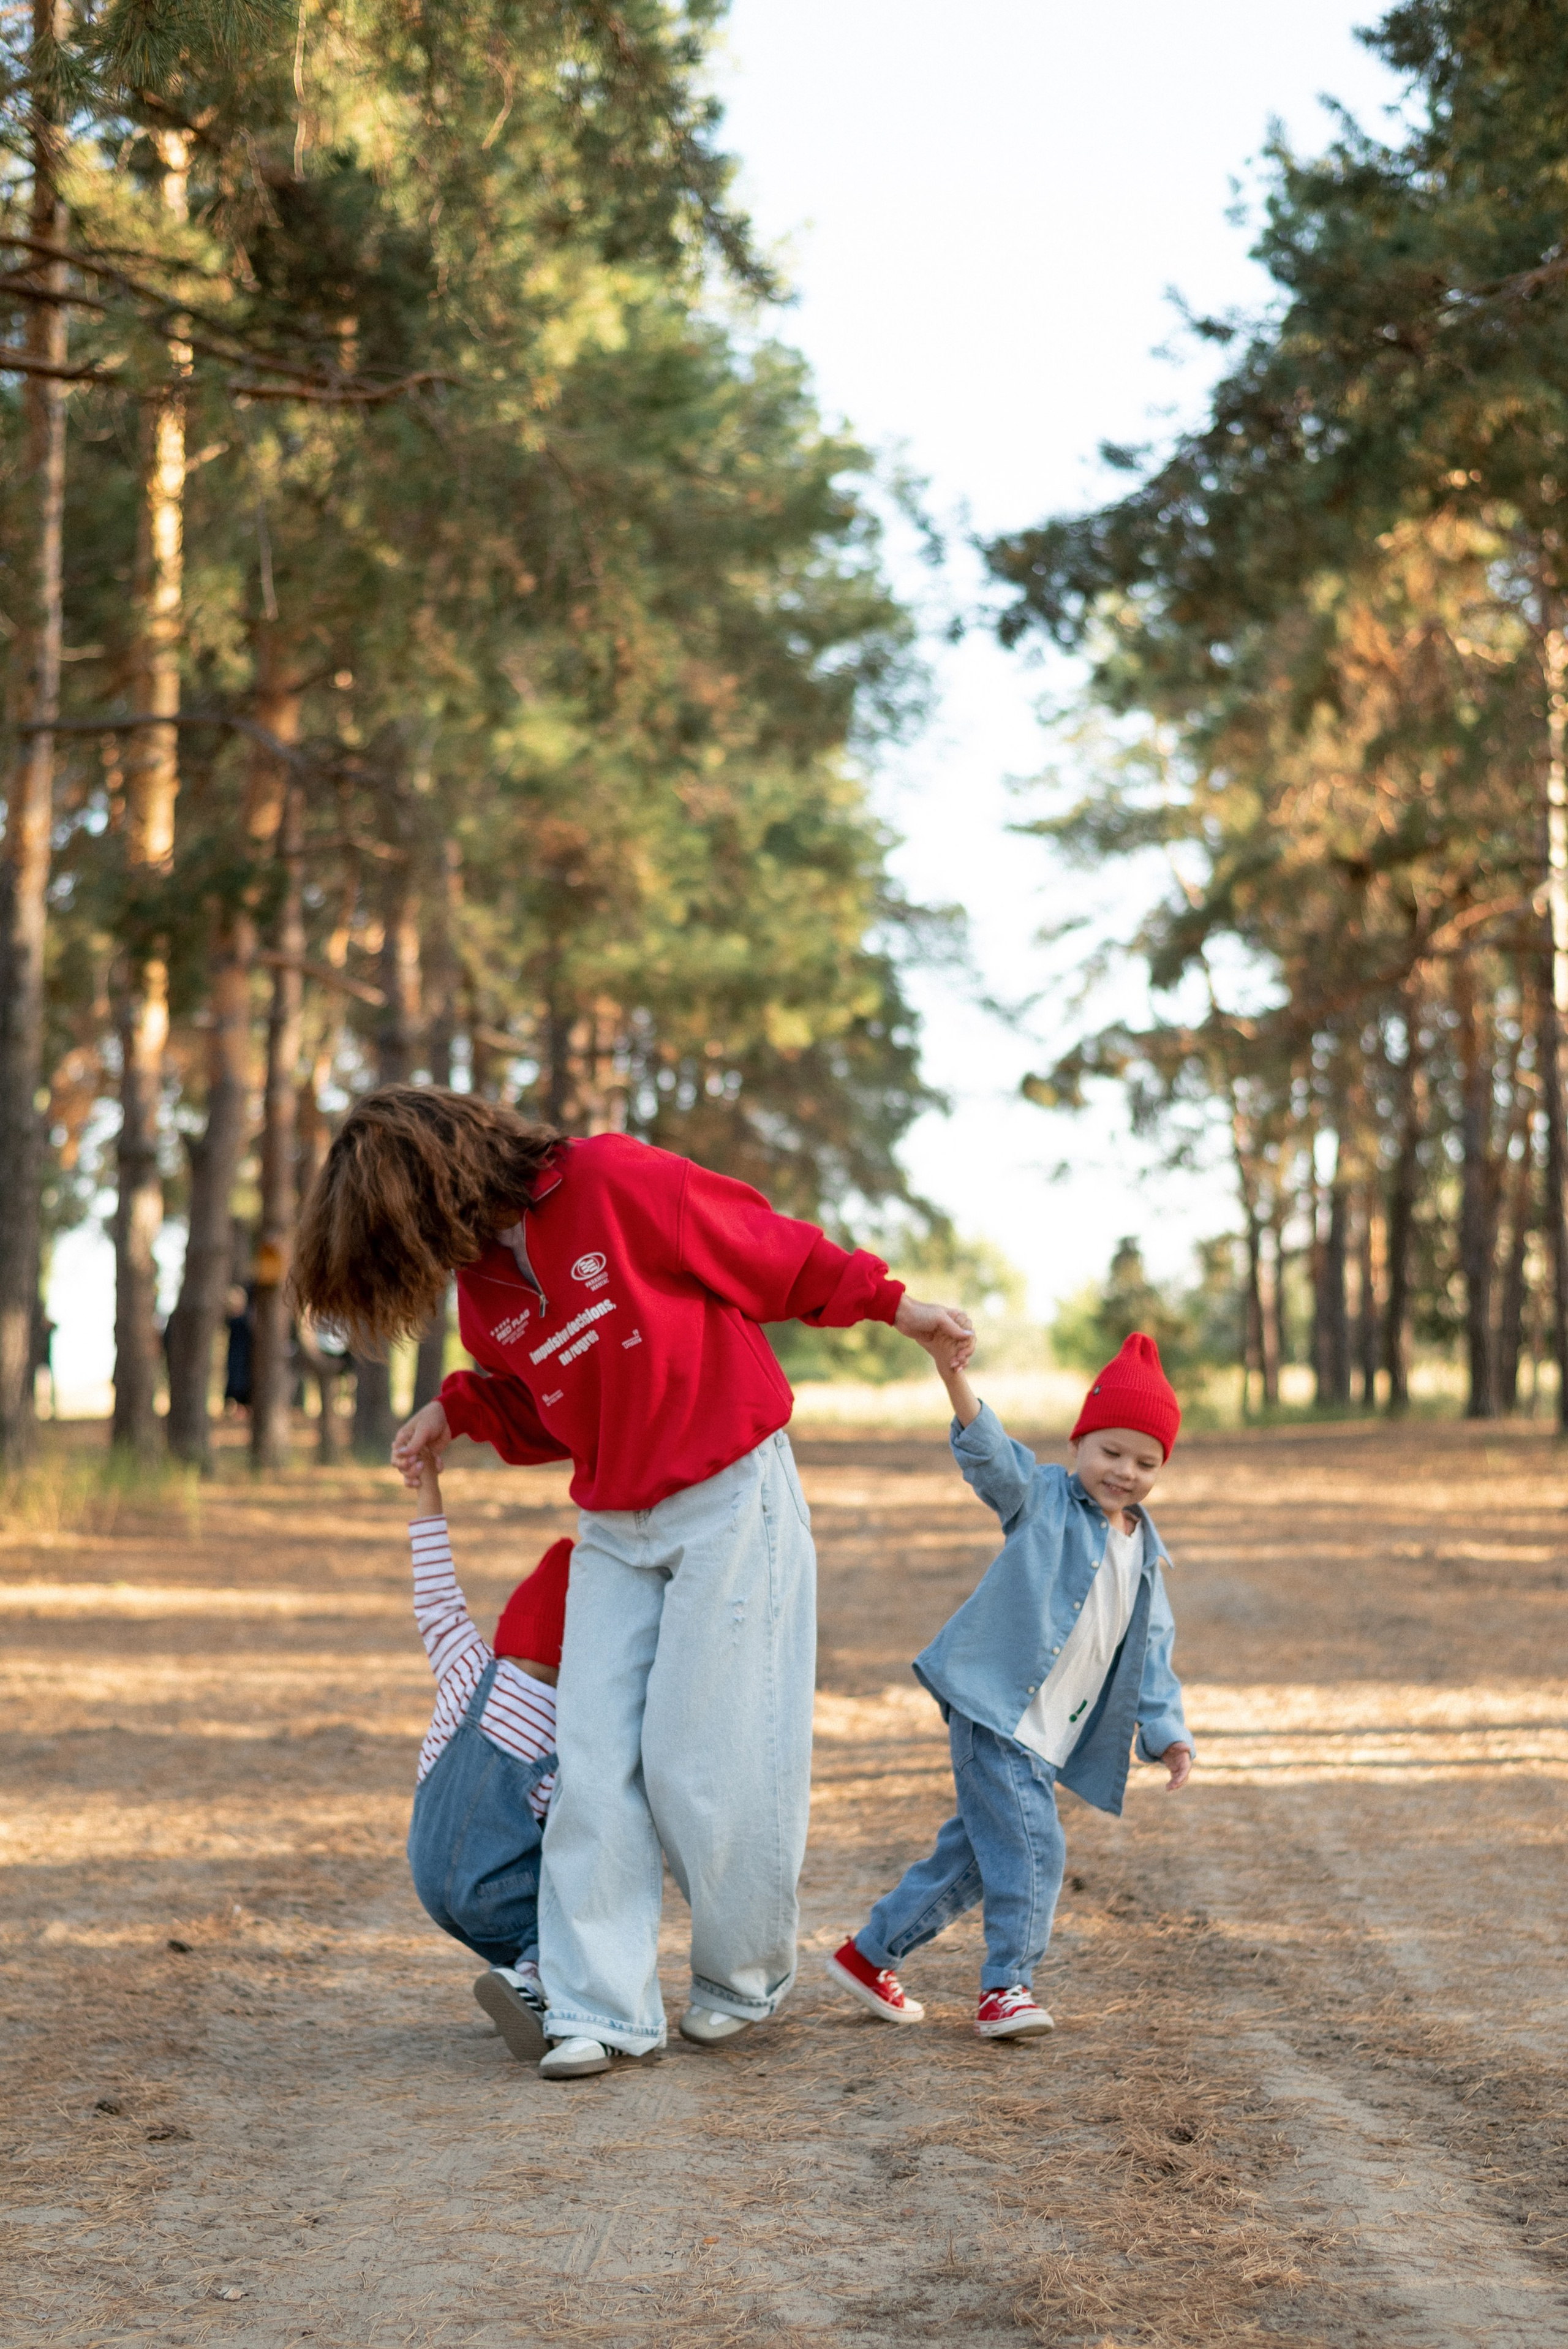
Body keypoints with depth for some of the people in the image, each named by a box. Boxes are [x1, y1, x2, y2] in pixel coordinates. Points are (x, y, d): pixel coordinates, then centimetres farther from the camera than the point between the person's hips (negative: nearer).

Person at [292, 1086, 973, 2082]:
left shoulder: (616, 1182, -15)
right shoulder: (484, 1294, 6)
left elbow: (775, 1254, -6)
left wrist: (892, 1303, -6)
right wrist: (458, 1410, 5)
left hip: (731, 1502, -6)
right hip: (614, 1531, 6)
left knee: (710, 1756, -4)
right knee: (597, 1760, -3)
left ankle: (745, 1975, 18)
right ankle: (603, 2008, 0)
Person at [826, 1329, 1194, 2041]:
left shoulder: (1144, 1556, 14)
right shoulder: (1044, 1499, -3)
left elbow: (1151, 1653, 17)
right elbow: (992, 1453, -21)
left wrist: (1165, 1731, 6)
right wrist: (954, 1377, -38)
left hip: (1050, 1741, 7)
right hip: (995, 1711, -7)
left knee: (971, 1856, 13)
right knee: (1031, 1848, -16)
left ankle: (869, 1954, 26)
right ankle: (1007, 1984, -4)